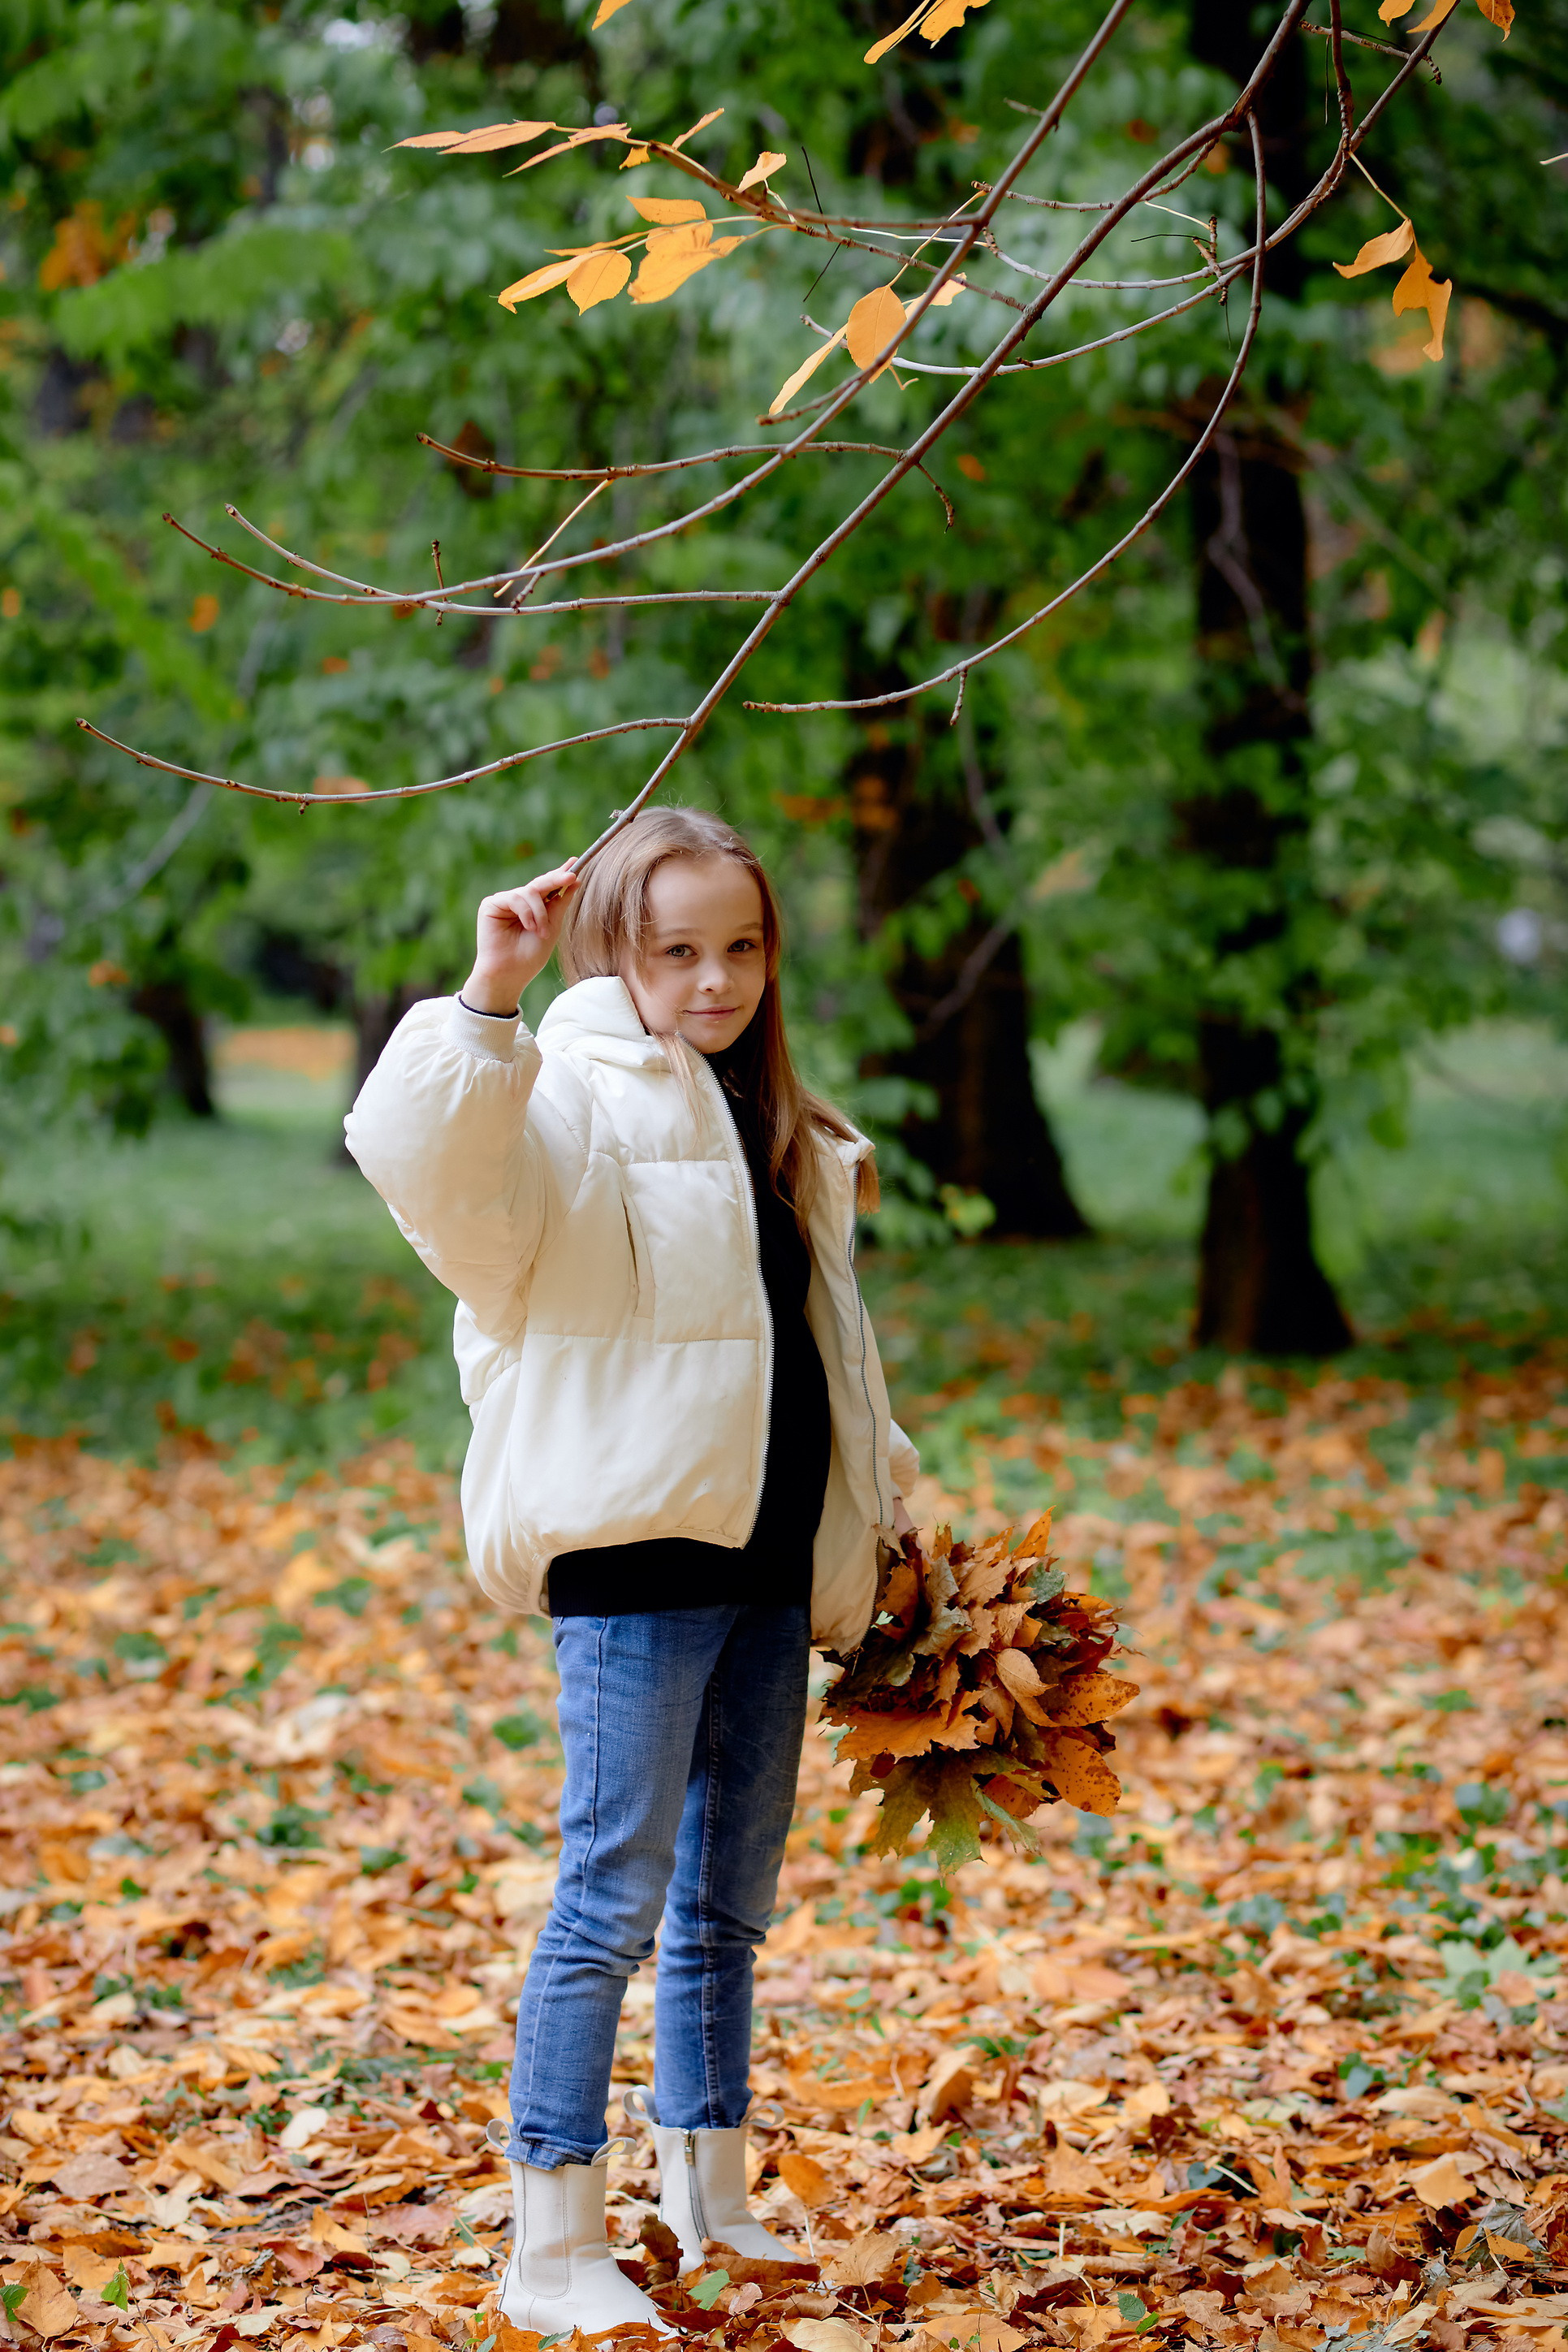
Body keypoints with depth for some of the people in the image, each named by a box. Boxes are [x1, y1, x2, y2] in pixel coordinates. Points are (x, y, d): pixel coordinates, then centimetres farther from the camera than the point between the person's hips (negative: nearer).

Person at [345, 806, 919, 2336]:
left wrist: (879, 1506, 27)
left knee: (728, 1899, 15)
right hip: (632, 1549, -8)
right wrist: (490, 992, -34)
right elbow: (421, 1159, -30)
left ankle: (709, 2202, 27)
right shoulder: (576, 1104, -8)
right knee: (615, 1894, -6)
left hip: (767, 1561, 8)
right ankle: (552, 2249, 0)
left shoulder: (776, 1133, 17)